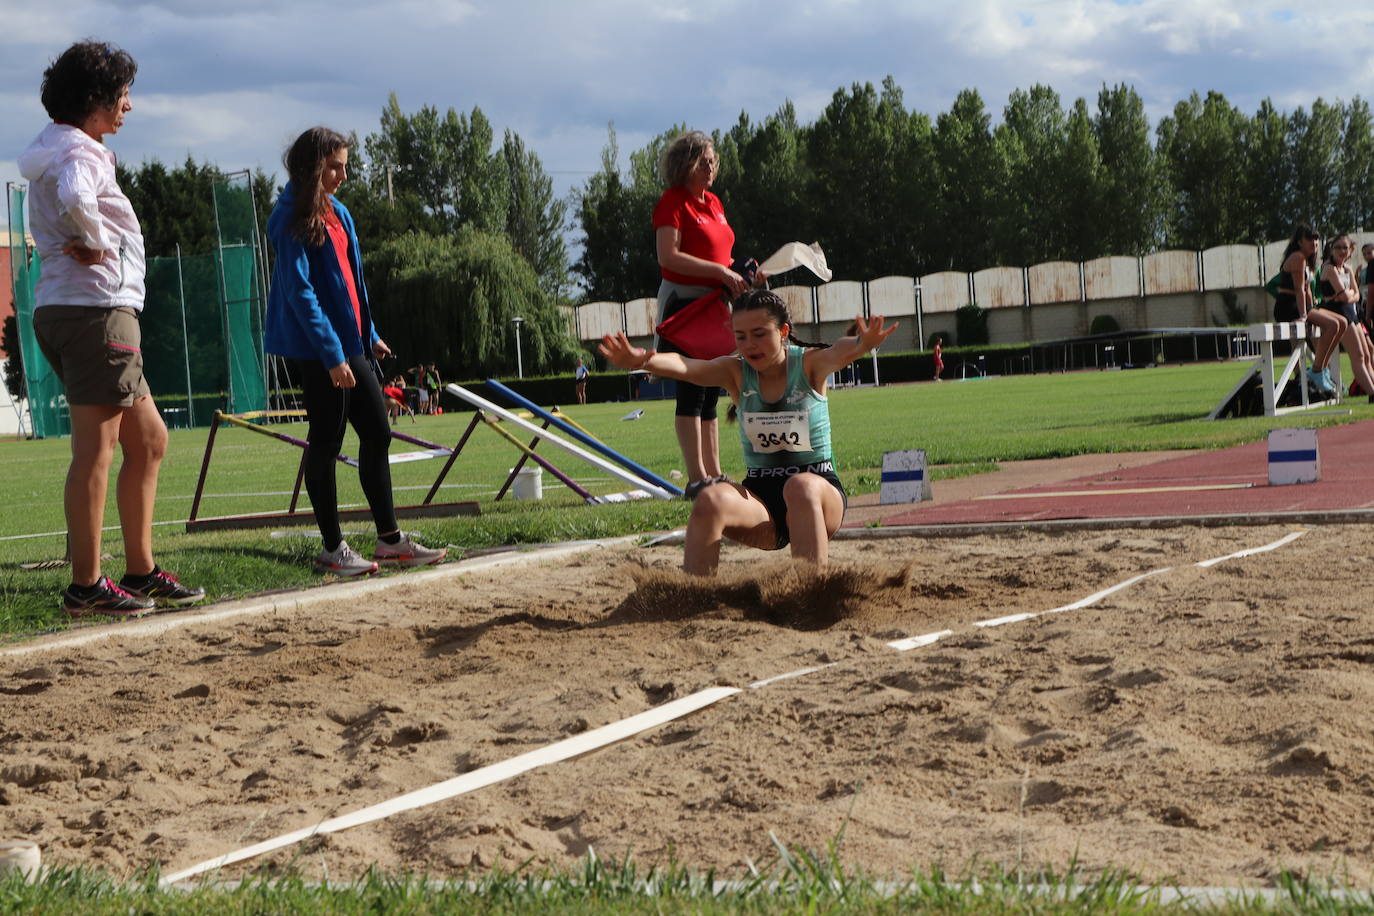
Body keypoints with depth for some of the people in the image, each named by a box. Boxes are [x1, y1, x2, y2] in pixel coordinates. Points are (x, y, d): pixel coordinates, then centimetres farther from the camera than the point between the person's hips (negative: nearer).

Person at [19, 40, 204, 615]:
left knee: (148, 441, 14)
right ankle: (86, 585, -3)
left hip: (63, 308, 10)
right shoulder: (79, 152, -12)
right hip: (97, 308, -10)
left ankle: (140, 572, 17)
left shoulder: (58, 151, 20)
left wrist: (86, 242, 3)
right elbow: (74, 200, -34)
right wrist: (95, 242, -16)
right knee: (95, 450, -7)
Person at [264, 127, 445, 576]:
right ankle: (332, 548, 6)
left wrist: (369, 335, 21)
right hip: (316, 351, -9)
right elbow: (299, 292, -18)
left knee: (377, 434, 9)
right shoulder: (294, 219, -13)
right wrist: (332, 355, -21)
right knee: (326, 441, -2)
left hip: (350, 344, 9)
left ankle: (390, 539, 16)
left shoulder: (337, 212, 14)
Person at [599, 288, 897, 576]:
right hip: (760, 495, 2)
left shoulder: (810, 365, -4)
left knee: (802, 487, -37)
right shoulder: (735, 372, 1)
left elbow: (838, 353, -28)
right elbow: (684, 367, -19)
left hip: (821, 492, -2)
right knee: (710, 501, -28)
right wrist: (642, 361, -42)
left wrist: (861, 345, -54)